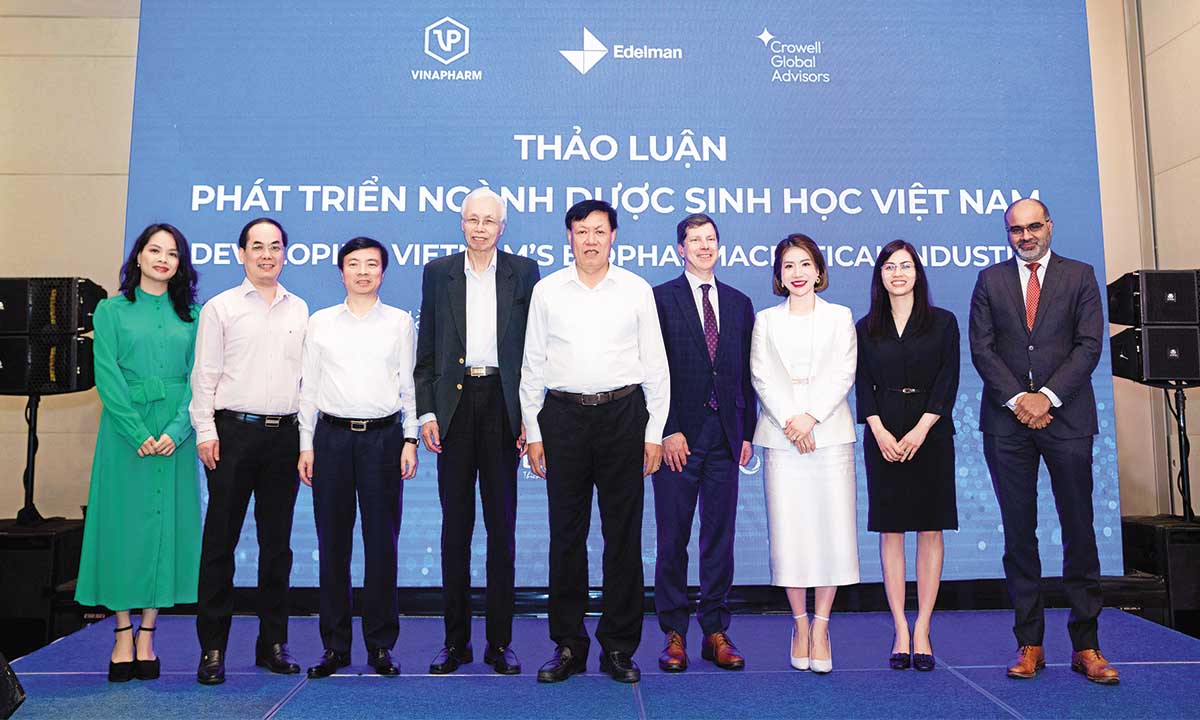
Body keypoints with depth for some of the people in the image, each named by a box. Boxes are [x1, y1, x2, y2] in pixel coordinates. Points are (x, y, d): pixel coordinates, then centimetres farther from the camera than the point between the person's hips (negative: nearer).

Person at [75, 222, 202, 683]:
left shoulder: (192, 314, 9)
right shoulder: (111, 310, 5)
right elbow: (106, 376, -4)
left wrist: (176, 431, -12)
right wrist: (138, 433, -14)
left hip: (175, 433, 2)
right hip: (125, 431, -1)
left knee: (166, 523, 3)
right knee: (123, 523, 2)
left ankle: (147, 634, 13)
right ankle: (123, 633, 13)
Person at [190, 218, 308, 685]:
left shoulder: (299, 310, 12)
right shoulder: (220, 308, 4)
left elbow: (305, 374, 13)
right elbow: (205, 374, 0)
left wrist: (306, 434, 7)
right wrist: (205, 431, -7)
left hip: (284, 435, 3)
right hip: (234, 431, -3)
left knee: (277, 542, 9)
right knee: (220, 541, 1)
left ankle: (273, 642, 18)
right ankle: (212, 648, 10)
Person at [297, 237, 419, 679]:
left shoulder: (400, 322, 8)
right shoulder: (320, 323, 10)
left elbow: (409, 384, 6)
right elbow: (308, 387, 10)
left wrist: (410, 439, -1)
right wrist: (306, 445, 5)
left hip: (383, 435, -1)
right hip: (332, 436, 1)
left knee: (382, 543, 1)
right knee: (333, 543, 4)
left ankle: (381, 645, 12)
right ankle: (335, 645, 16)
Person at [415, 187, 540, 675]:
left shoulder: (524, 272, 5)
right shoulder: (438, 273, 9)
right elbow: (426, 351, 7)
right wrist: (426, 412, -2)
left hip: (502, 404, -1)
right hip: (454, 404, 1)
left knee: (502, 525, 4)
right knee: (455, 524, 6)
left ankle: (499, 641, 14)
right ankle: (455, 639, 17)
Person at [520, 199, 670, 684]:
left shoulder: (637, 290, 6)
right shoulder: (547, 290, 7)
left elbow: (655, 365, 6)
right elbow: (532, 366, 8)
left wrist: (654, 433, 1)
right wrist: (532, 432, 3)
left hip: (623, 413, 0)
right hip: (564, 414, 1)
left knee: (623, 534, 4)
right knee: (566, 534, 5)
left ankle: (619, 647, 16)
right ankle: (568, 646, 17)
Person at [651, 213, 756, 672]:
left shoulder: (739, 304, 14)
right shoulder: (660, 299, 1)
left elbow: (746, 374, 13)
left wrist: (747, 432, 7)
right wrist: (667, 431, -11)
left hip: (725, 438, 4)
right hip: (677, 436, -3)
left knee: (720, 539, 8)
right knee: (672, 540, 3)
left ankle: (716, 633, 19)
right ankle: (674, 633, 15)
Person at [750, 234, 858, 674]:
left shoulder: (839, 317, 11)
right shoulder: (766, 320, 12)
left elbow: (843, 373, 1)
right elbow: (762, 376, 3)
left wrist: (810, 417, -11)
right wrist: (788, 421, -11)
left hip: (830, 434, 0)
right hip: (782, 436, 0)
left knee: (833, 530, -3)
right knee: (788, 533, -1)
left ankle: (821, 627, 8)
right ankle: (800, 626, 12)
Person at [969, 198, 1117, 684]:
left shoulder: (1080, 276, 8)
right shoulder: (989, 280, 10)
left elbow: (1088, 346, -1)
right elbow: (981, 348, 2)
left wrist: (1047, 397, -12)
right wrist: (1017, 399, -9)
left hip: (1067, 418, 0)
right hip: (1007, 423, 1)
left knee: (1079, 531, 3)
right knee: (1019, 533, 4)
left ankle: (1085, 646, 13)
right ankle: (1029, 643, 12)